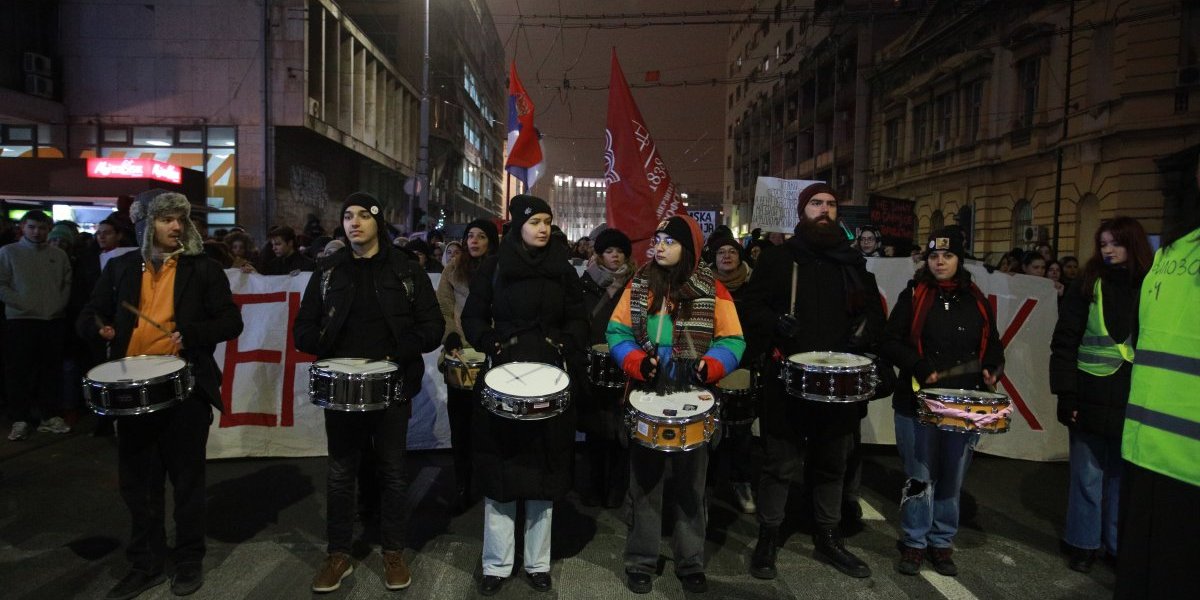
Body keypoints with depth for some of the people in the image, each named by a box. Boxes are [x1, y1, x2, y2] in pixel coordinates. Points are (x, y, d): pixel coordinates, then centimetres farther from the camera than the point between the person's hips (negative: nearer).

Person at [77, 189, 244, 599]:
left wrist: (192, 334, -21)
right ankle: (145, 564, 28)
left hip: (185, 388, -3)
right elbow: (87, 319, 12)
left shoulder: (204, 269, 0)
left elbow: (231, 322, -4)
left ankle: (189, 561, 23)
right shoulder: (120, 268, 9)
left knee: (187, 480, 8)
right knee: (138, 483, 12)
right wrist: (99, 327, -11)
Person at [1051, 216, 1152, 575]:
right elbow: (1064, 343, -3)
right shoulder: (1088, 286, -1)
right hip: (1091, 397, -2)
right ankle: (1084, 543, 20)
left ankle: (1118, 544, 25)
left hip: (1135, 401, 2)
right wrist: (1066, 395, -9)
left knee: (1123, 475, 11)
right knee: (1088, 475, 7)